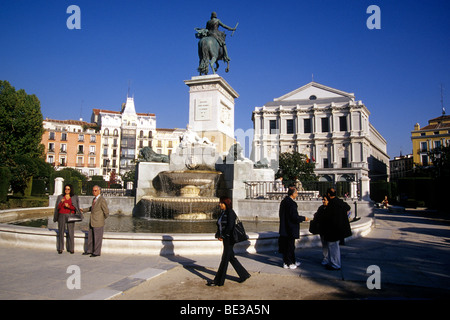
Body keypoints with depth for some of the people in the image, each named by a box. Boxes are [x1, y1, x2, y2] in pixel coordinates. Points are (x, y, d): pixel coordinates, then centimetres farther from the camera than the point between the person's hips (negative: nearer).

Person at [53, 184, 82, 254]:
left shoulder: (75, 197, 6)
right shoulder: (60, 197, 9)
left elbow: (75, 208, 1)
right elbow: (57, 207, 4)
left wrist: (69, 206, -16)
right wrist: (61, 202, -14)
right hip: (62, 216, 1)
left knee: (71, 232, -5)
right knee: (61, 232, 0)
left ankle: (71, 249, 2)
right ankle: (60, 248, 9)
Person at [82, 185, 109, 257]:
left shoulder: (102, 200, -19)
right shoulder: (95, 199, 8)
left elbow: (106, 212, -14)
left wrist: (102, 219, 0)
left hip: (98, 223, -8)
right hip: (92, 222, 8)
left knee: (97, 238, 3)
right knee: (90, 237, 17)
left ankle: (97, 252, 15)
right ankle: (90, 250, 31)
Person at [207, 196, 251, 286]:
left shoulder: (230, 213, -15)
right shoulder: (222, 213, 12)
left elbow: (230, 227, -21)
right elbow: (219, 225, 16)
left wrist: (223, 236, -16)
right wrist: (218, 235, 1)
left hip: (229, 239, -9)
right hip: (225, 238, 9)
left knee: (225, 259, -2)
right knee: (231, 258, 14)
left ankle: (218, 281, 6)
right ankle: (244, 275, 27)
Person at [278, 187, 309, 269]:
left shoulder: (283, 201, 7)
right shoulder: (292, 203, -22)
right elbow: (295, 217, -23)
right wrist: (304, 218, -7)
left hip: (284, 228, 9)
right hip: (290, 229, -9)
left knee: (286, 245, 15)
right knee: (290, 245, 3)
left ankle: (292, 262, 28)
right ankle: (288, 263, 13)